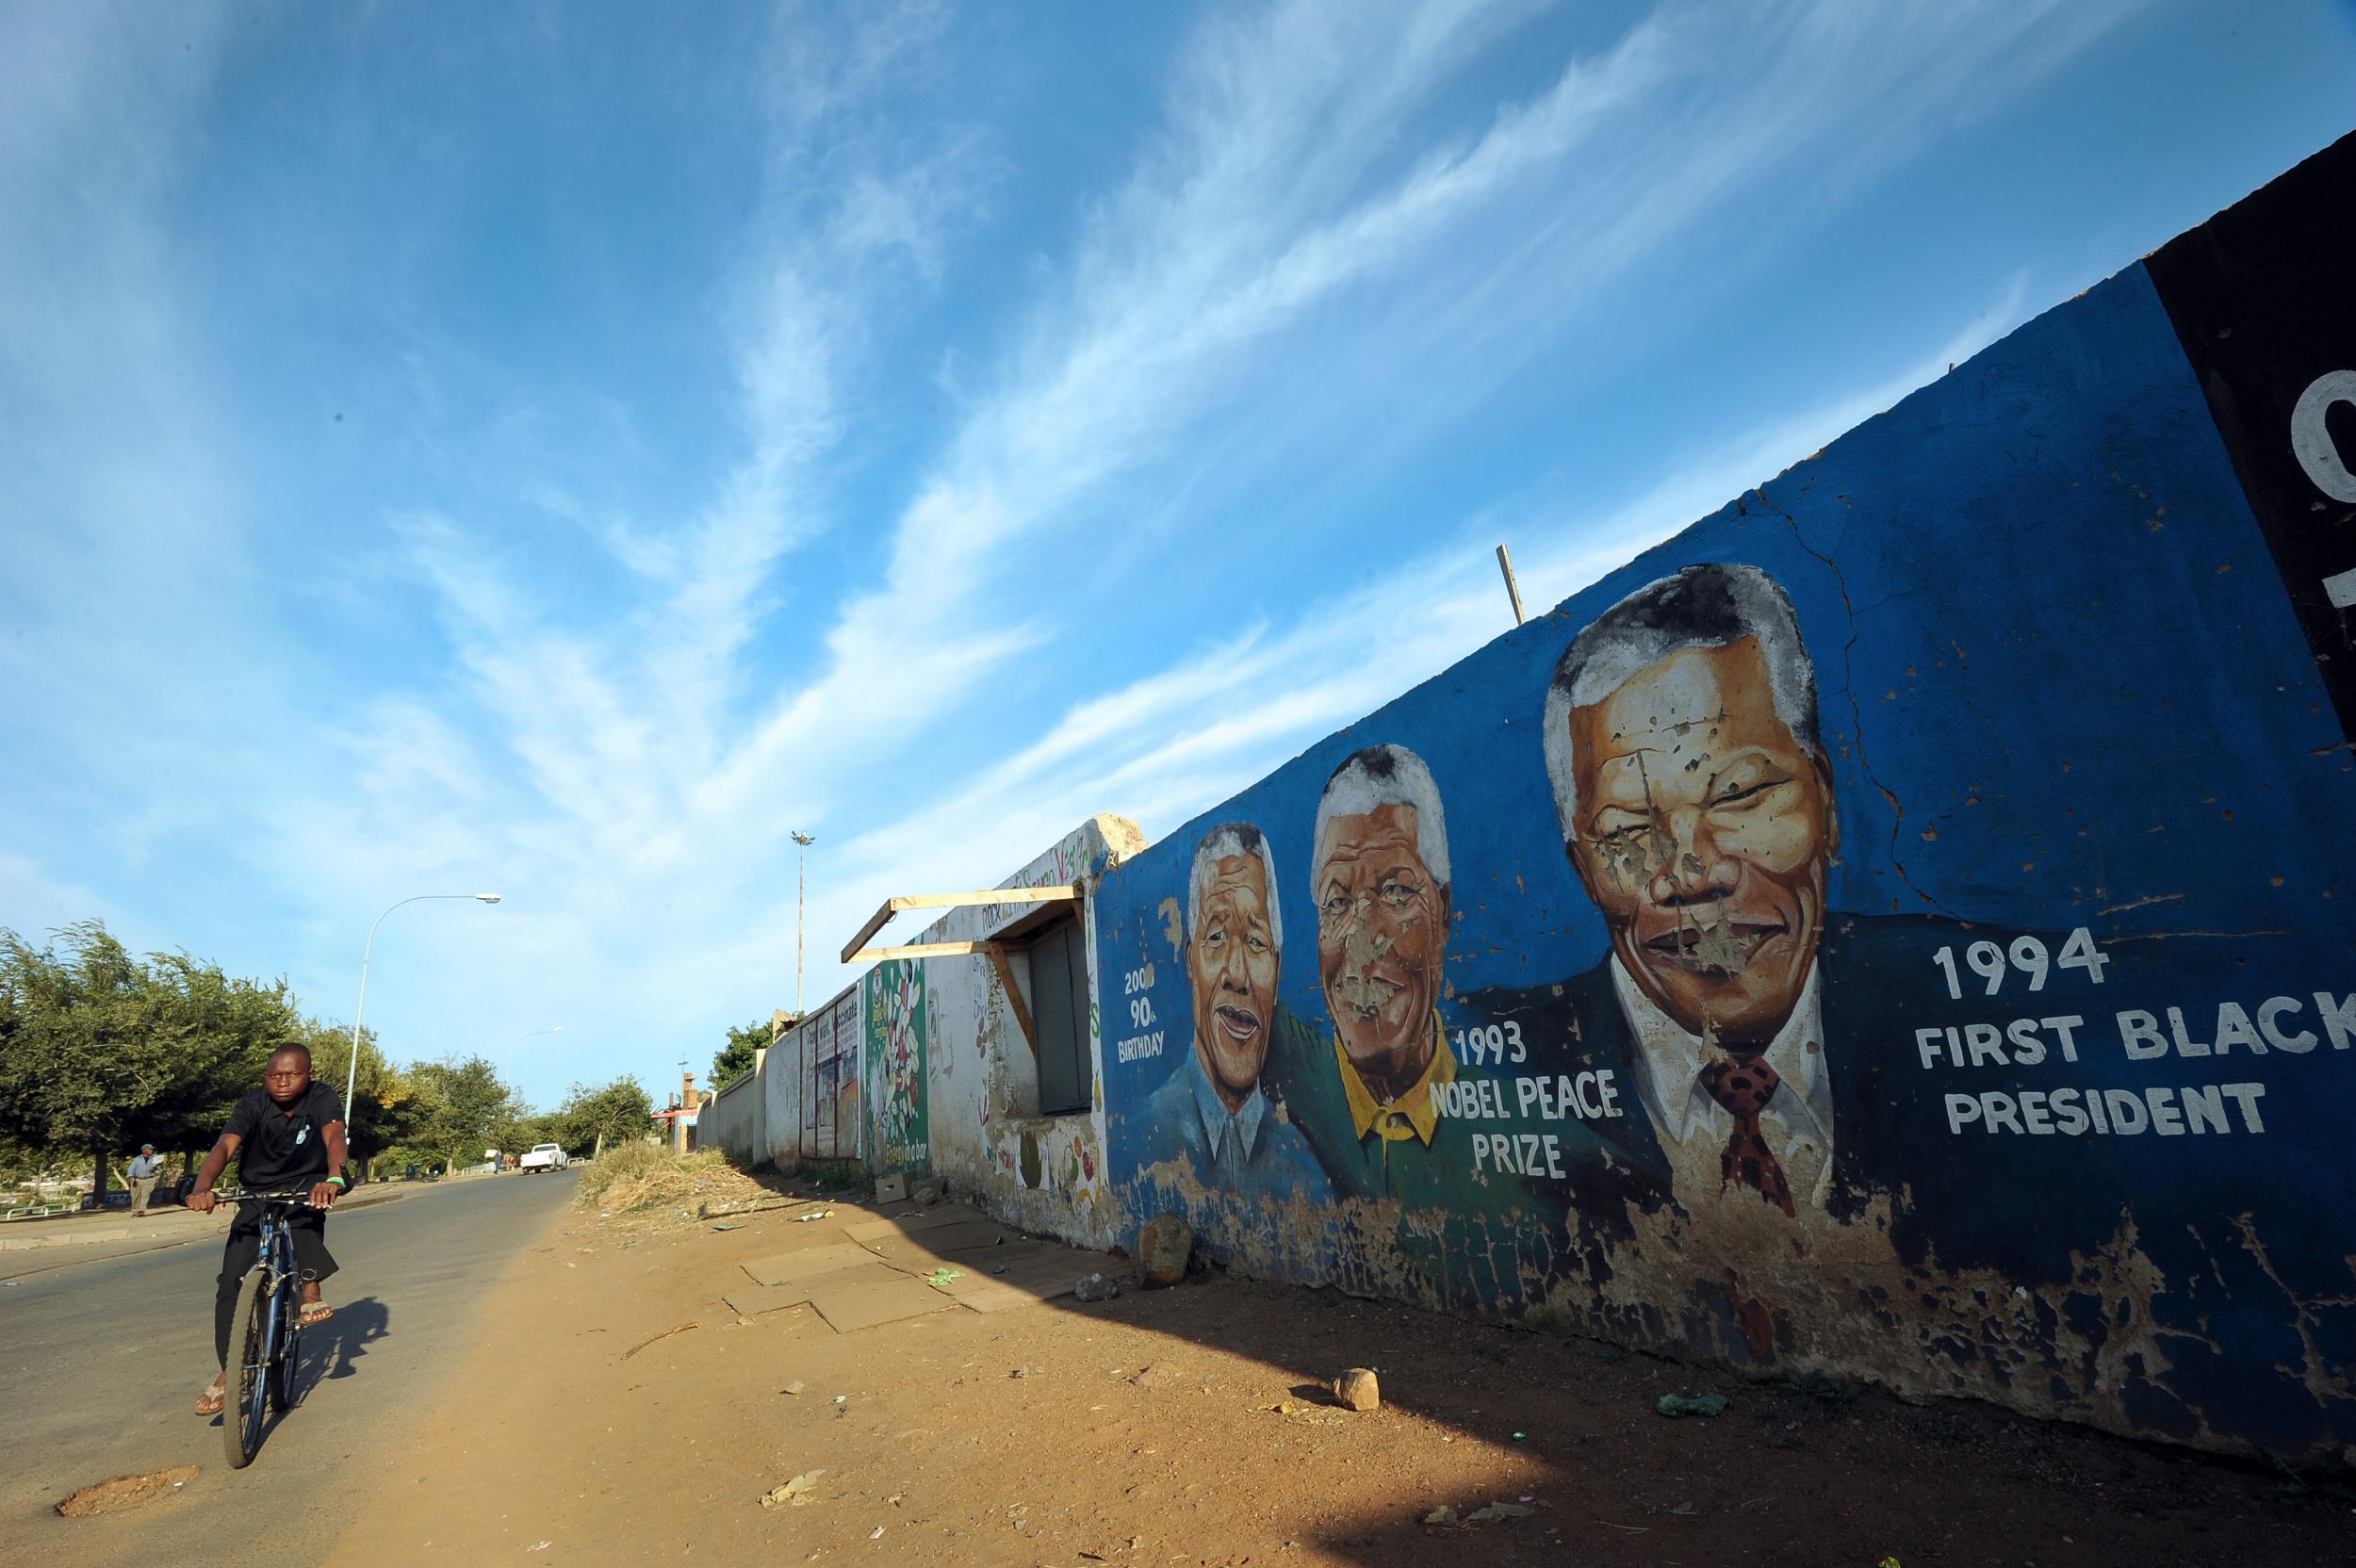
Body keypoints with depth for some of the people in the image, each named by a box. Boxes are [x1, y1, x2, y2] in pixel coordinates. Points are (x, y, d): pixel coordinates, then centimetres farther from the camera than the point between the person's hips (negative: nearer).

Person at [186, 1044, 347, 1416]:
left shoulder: (321, 1099, -16)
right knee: (231, 1283, -8)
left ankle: (310, 1289, -23)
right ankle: (228, 1373, 7)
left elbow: (334, 1137, -32)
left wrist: (334, 1178, -51)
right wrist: (203, 1188, -44)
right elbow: (225, 1146, -24)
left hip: (304, 1189, -2)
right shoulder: (254, 1103, -12)